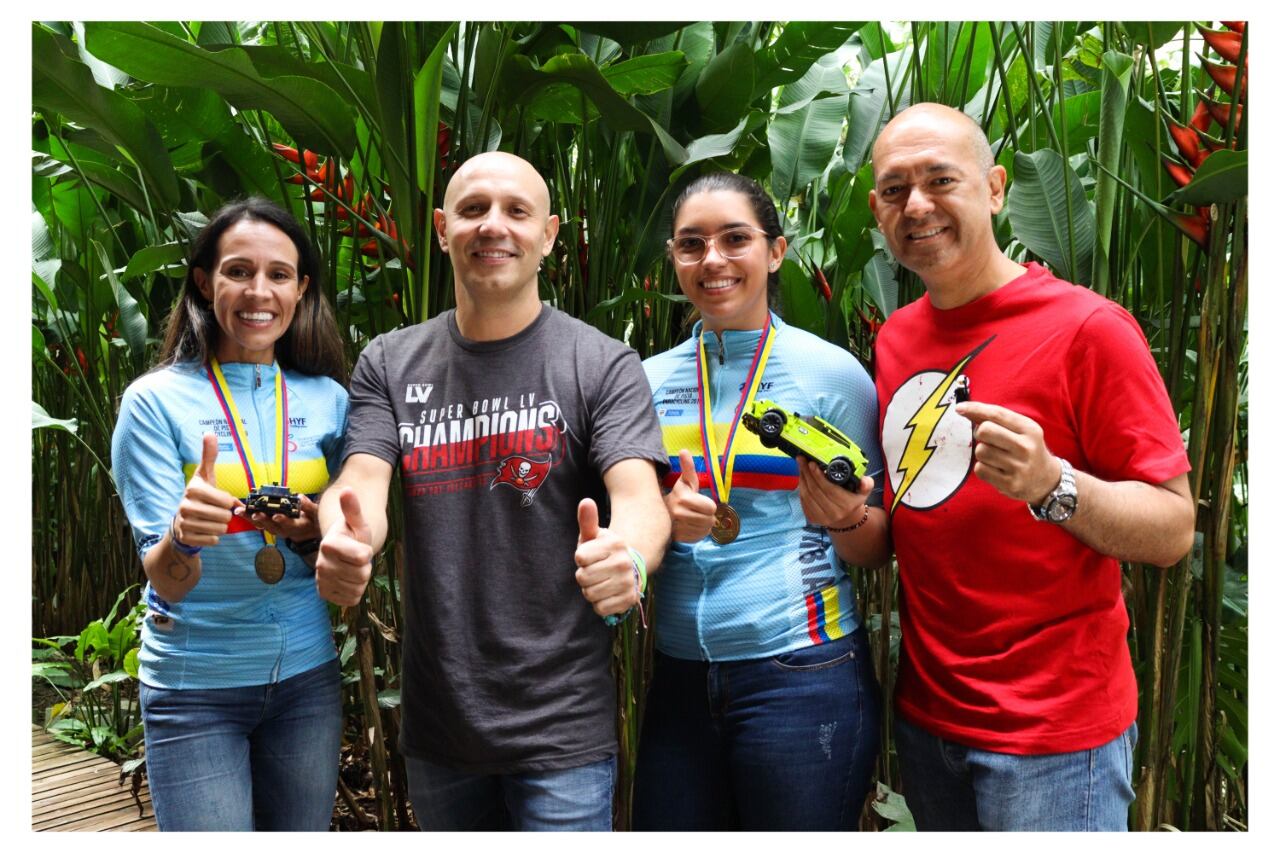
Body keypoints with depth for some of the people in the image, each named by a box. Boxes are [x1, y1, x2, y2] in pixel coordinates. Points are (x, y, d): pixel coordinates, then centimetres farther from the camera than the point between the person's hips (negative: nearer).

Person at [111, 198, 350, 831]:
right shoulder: (157, 400, -9)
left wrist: (311, 534, -16)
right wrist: (183, 538, -35)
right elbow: (165, 582, -12)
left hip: (306, 676, 4)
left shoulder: (328, 398, 1)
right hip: (194, 687, -3)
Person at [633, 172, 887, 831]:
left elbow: (880, 547, 1)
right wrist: (665, 518, -10)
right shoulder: (650, 380, 5)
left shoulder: (832, 371, -5)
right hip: (679, 676, 4)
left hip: (802, 676, -3)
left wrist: (843, 520, -21)